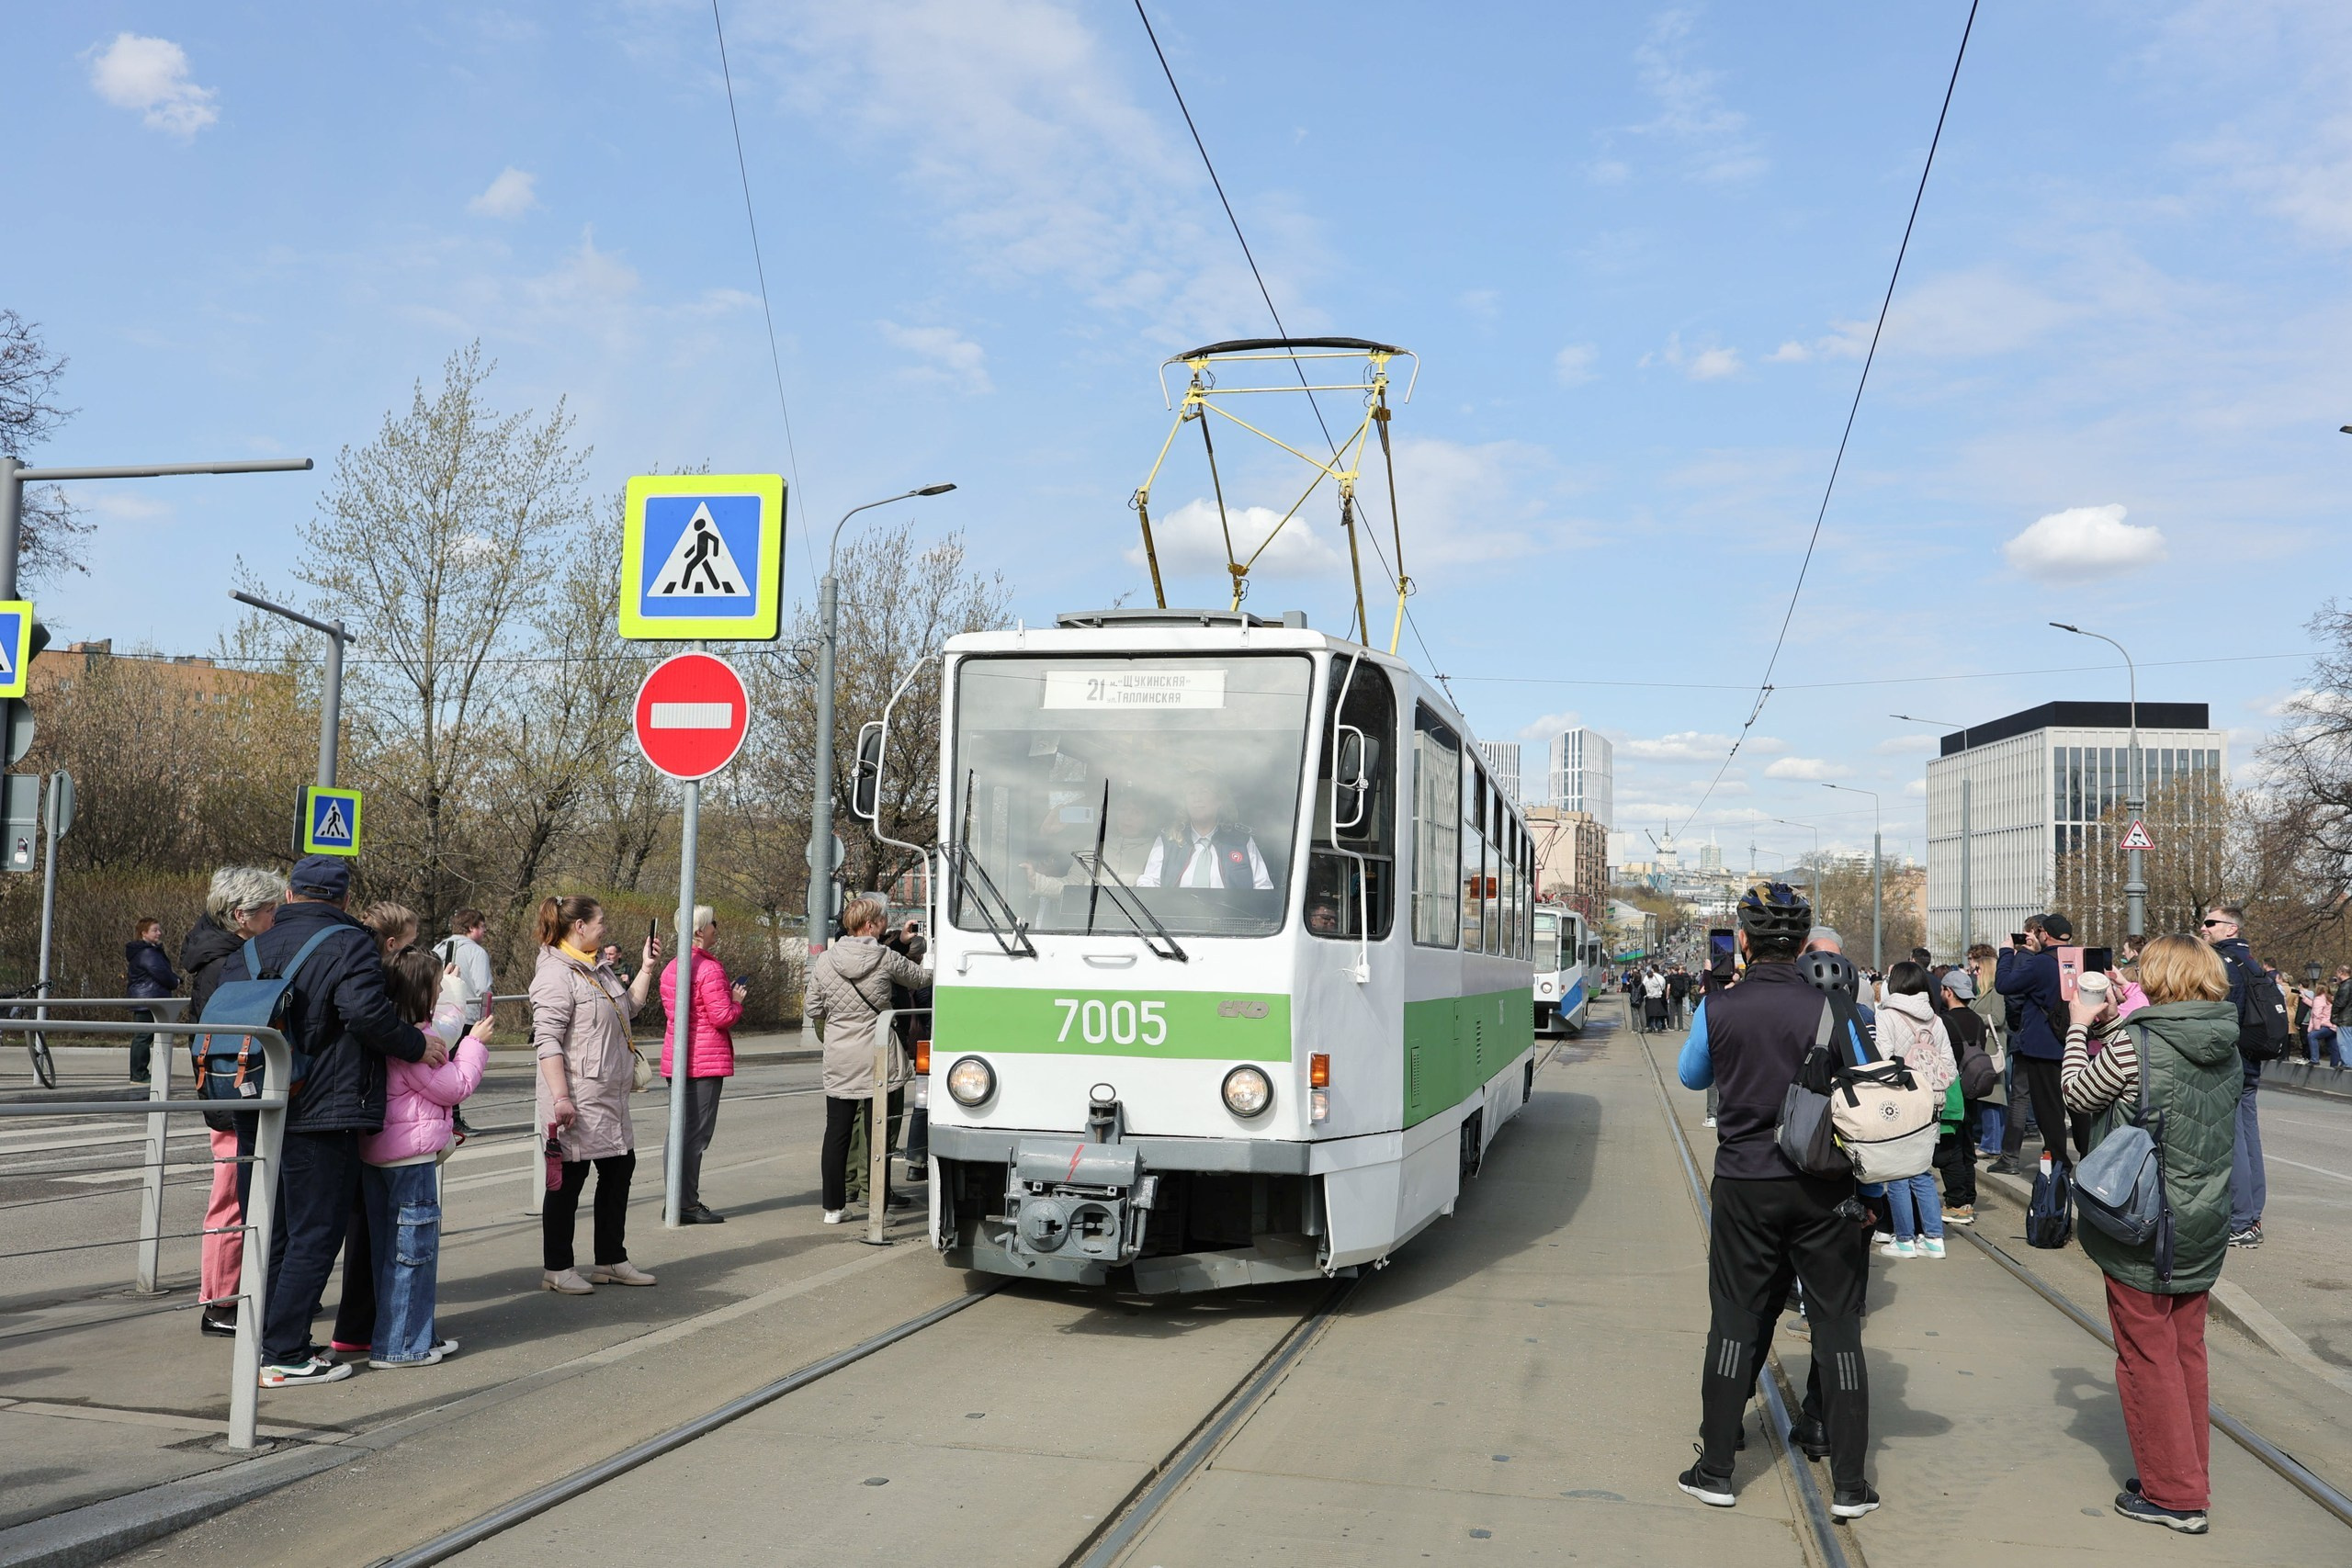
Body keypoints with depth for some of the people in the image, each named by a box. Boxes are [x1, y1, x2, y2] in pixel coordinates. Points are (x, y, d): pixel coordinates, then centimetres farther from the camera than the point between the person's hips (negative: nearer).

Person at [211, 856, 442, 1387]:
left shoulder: (249, 951, 12)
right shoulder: (349, 945, -9)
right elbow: (365, 1011, -24)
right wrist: (416, 1045, -11)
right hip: (320, 1118, -7)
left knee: (273, 1233, 18)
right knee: (315, 1236, 0)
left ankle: (262, 1341, 24)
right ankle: (285, 1354, 0)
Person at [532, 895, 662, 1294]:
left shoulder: (599, 969, 14)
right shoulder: (556, 974, -15)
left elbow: (628, 1009, 26)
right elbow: (547, 1042, -21)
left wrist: (647, 967, 17)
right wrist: (560, 1098, -26)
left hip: (610, 1098, 10)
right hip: (577, 1103, -10)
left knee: (620, 1168, 14)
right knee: (569, 1179, 0)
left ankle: (611, 1261, 25)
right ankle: (556, 1269, 12)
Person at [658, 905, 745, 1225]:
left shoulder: (672, 967, 11)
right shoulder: (709, 968, -16)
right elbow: (722, 1017, -19)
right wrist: (737, 1001, 2)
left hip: (675, 1060, 9)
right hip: (705, 1061, -9)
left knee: (679, 1129, 14)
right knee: (697, 1132, -5)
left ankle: (675, 1202, 19)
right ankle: (688, 1205, -3)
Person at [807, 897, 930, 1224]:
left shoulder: (824, 961, 0)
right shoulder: (885, 958, -8)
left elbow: (813, 1010, 5)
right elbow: (922, 977, 7)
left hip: (838, 1062, 3)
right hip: (878, 1061, -3)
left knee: (837, 1133, 10)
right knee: (877, 1134, 3)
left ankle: (834, 1206, 15)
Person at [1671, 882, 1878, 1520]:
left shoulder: (1719, 1009, -7)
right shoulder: (1829, 1012, -10)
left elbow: (1691, 1076, 11)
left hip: (1743, 1185, 1)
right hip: (1821, 1190, 0)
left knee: (1735, 1321, 10)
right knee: (1836, 1325, 8)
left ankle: (1715, 1469, 16)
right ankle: (1849, 1484, 12)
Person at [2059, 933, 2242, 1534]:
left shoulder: (2132, 1044, -19)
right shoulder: (2227, 1049, 1)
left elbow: (2078, 1094, -4)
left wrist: (2080, 1027, 8)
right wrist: (2122, 1021, 15)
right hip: (2203, 1229, 7)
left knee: (2148, 1357, 5)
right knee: (2187, 1352, 18)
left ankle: (2175, 1495, 12)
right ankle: (2190, 1476, 28)